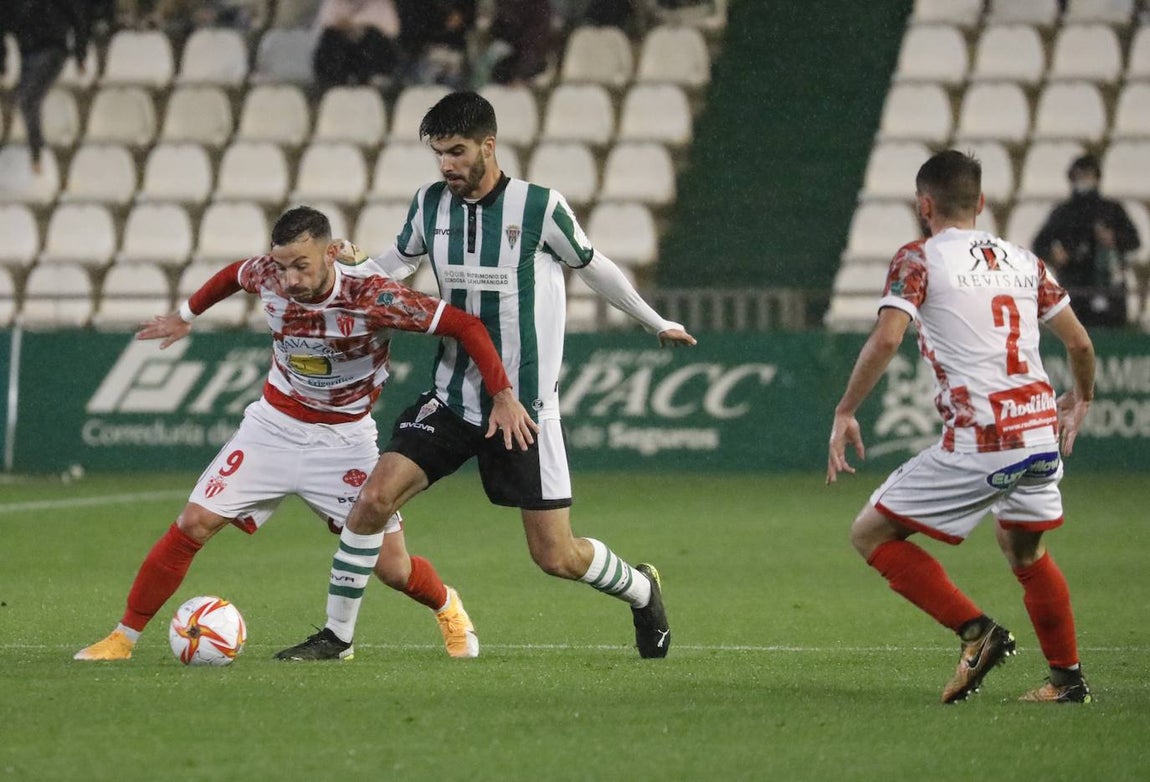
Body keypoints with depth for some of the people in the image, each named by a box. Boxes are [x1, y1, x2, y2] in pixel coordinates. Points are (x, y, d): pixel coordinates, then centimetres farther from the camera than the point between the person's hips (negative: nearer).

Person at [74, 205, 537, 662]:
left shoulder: (372, 297, -28)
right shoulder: (266, 277, -15)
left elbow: (465, 325, -22)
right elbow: (233, 274, 11)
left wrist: (502, 395, -27)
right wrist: (186, 314, 23)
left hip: (344, 438, -3)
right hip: (275, 425, 3)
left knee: (393, 568, -4)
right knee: (194, 523, -11)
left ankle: (447, 607, 31)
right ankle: (124, 637, 1)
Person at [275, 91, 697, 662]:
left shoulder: (540, 207, -10)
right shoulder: (430, 205, 1)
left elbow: (592, 267, 7)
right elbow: (396, 263, 20)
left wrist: (657, 323, 19)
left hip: (525, 406, -3)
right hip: (452, 398, 3)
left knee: (556, 557, -2)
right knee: (375, 496, -16)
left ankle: (641, 590, 30)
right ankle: (336, 634, -2)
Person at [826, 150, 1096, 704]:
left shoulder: (919, 258, 0)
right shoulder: (1022, 260, 15)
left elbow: (886, 339, -14)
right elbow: (1079, 342, 18)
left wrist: (844, 413, -6)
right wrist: (1081, 399, 36)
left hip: (978, 441, -7)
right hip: (1040, 431, 7)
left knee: (871, 534, 5)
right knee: (1024, 551, 30)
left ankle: (976, 631, -5)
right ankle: (1068, 678, 32)